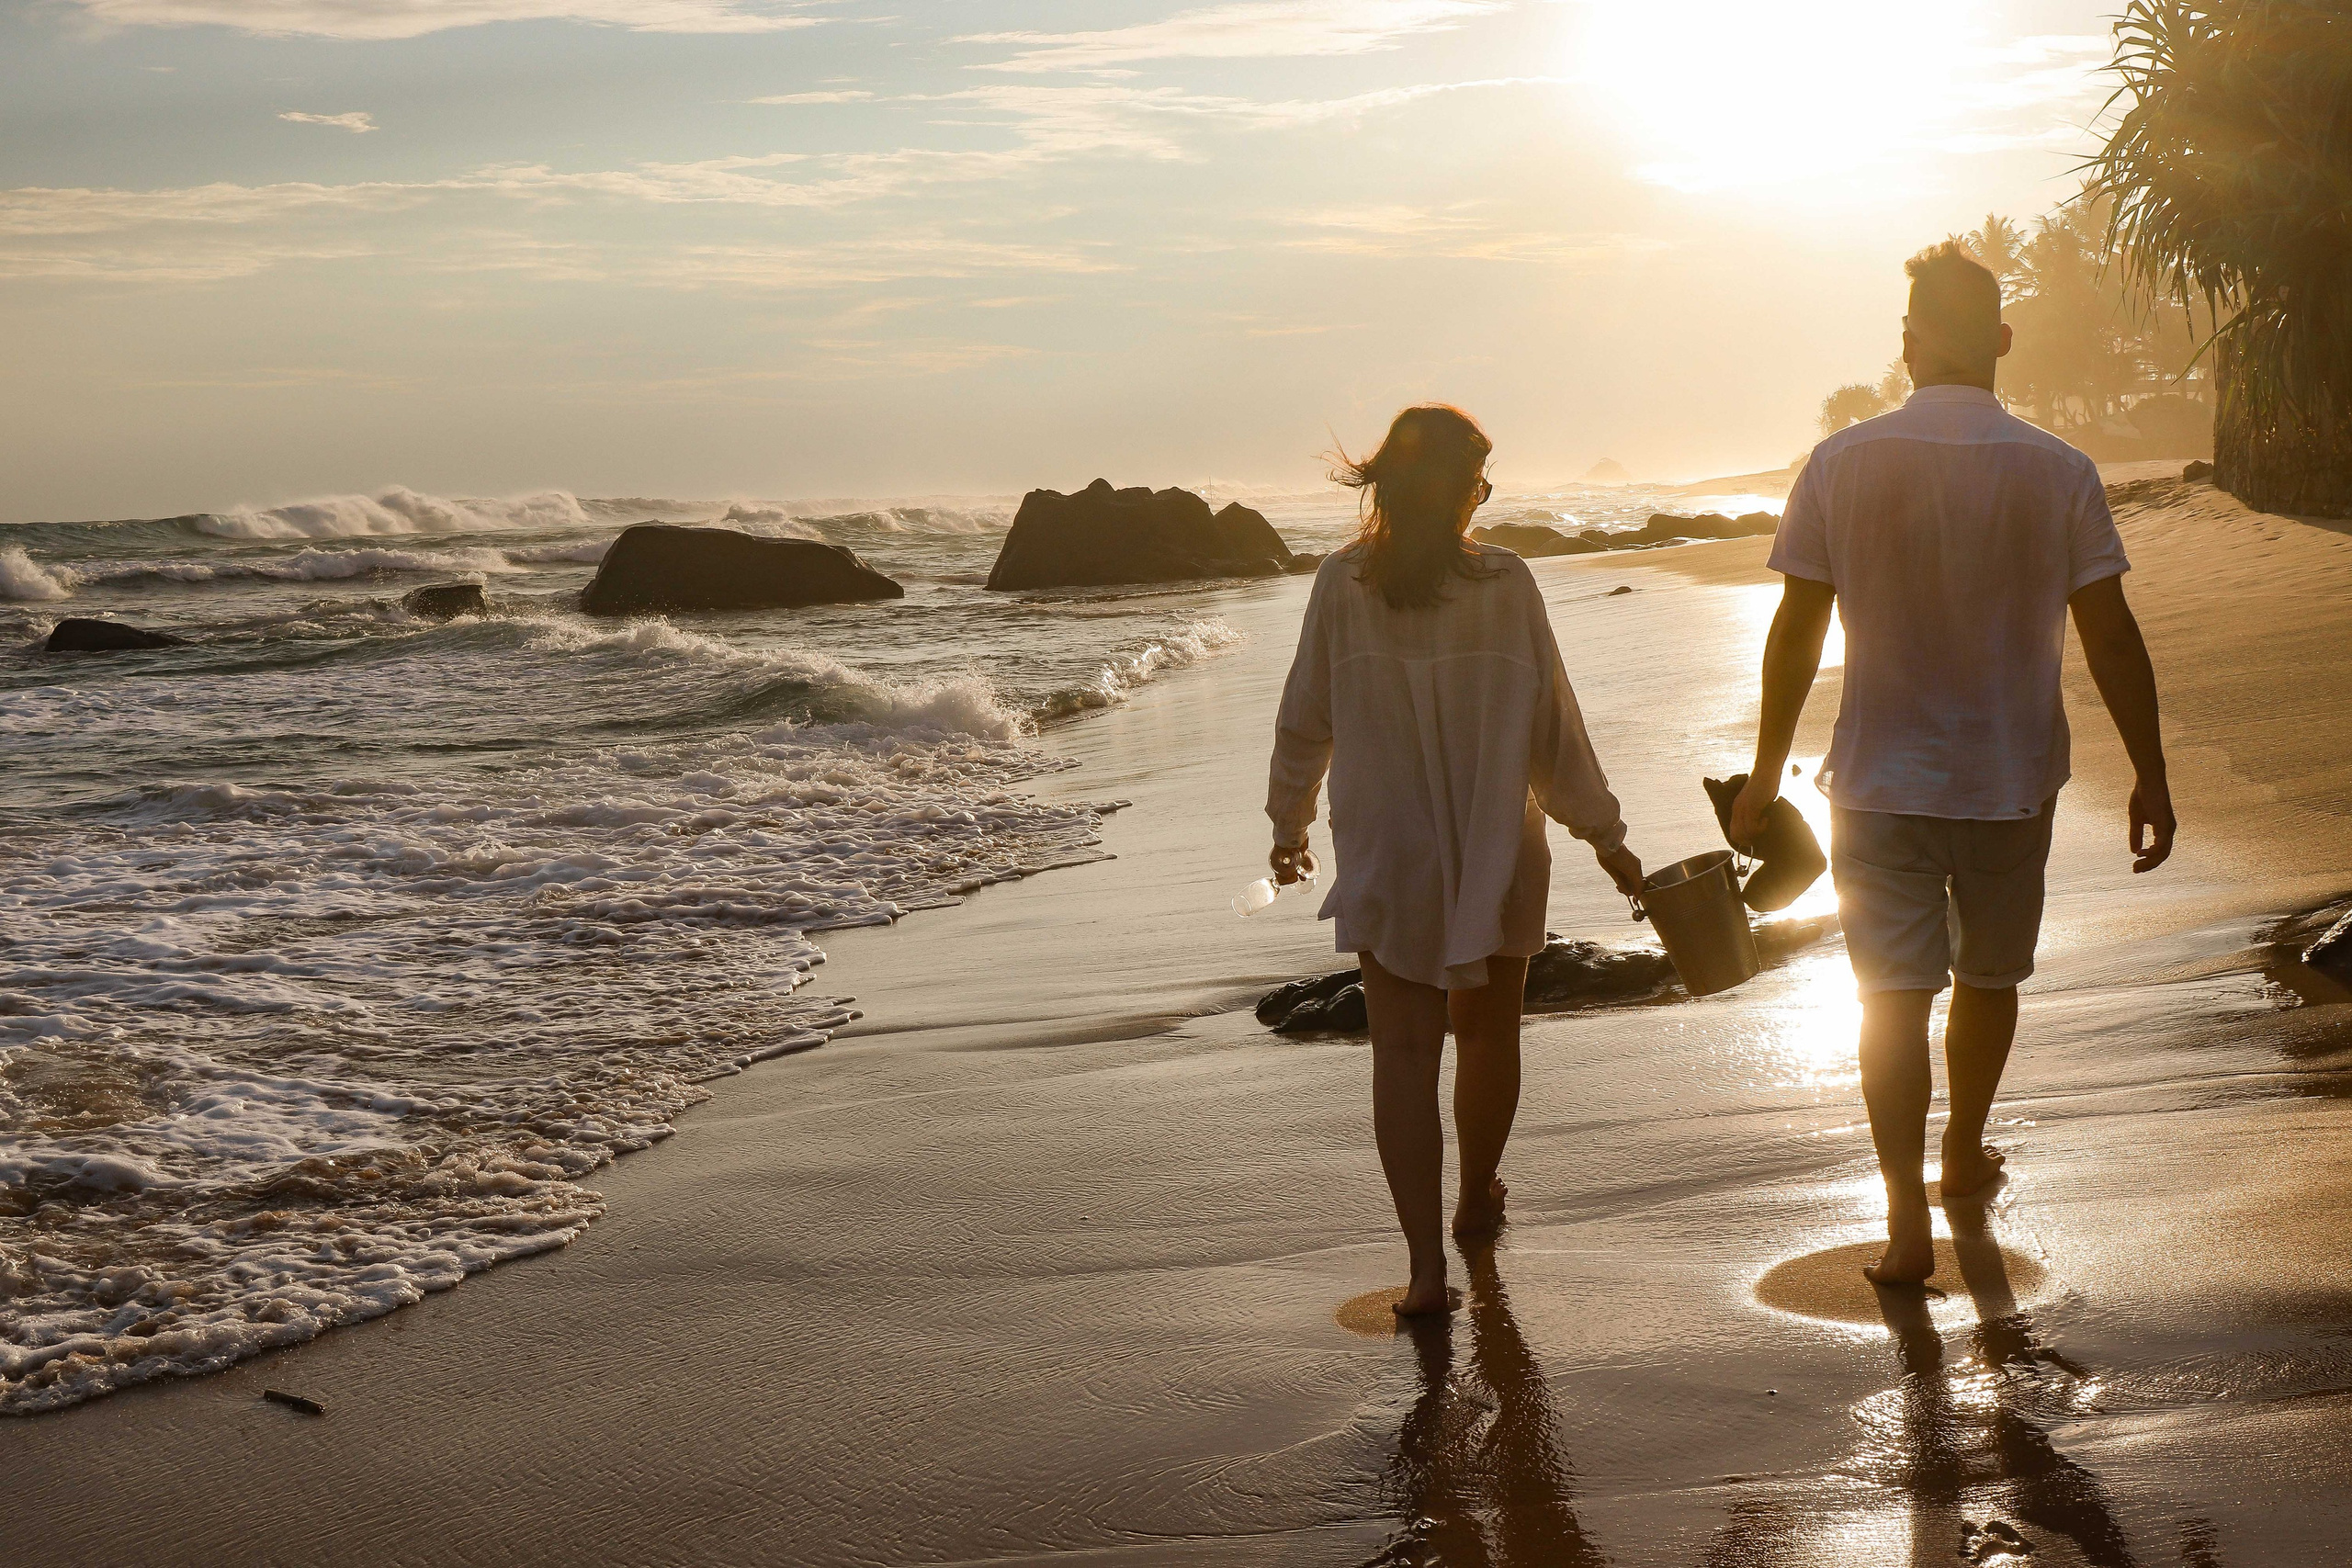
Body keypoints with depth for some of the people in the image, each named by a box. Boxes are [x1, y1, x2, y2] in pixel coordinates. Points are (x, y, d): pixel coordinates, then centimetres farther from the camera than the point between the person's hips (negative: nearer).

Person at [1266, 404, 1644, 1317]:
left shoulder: (1342, 585, -7)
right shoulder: (1504, 583, -10)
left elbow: (1305, 720, 2)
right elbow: (1553, 727, -5)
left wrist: (1288, 822, 19)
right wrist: (1603, 832, 7)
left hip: (1385, 857, 0)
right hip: (1495, 852, 0)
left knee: (1403, 1050, 1)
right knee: (1488, 1034, 19)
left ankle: (1426, 1263, -7)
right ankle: (1476, 1200, 39)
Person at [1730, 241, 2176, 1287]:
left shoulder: (1842, 465, -9)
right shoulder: (2058, 473, -8)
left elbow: (1796, 632, -4)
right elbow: (2112, 639, -6)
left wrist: (1765, 773, 6)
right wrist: (2150, 775, 4)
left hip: (1880, 780, -1)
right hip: (2011, 777, 1)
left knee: (1894, 994, 2)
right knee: (1989, 977, 20)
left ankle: (1907, 1220, -5)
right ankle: (1964, 1156, 40)